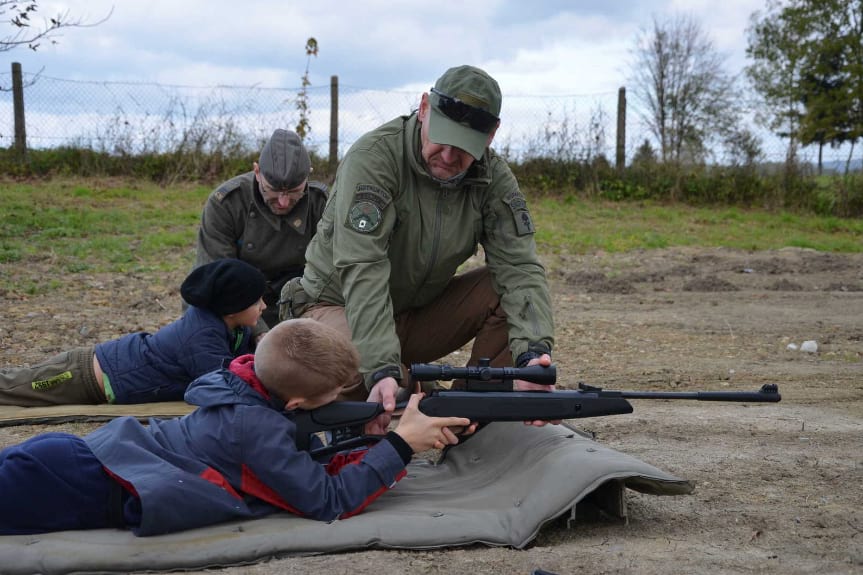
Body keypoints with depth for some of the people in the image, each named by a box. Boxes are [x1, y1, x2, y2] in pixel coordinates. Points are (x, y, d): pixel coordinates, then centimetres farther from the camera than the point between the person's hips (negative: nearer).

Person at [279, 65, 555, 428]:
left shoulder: (494, 178, -9)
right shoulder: (374, 157, -25)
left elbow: (519, 267, -18)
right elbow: (362, 269, -34)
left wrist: (533, 352, -37)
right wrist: (383, 369, -46)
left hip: (419, 312, 5)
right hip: (339, 306, -5)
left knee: (511, 290, -18)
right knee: (355, 369, -38)